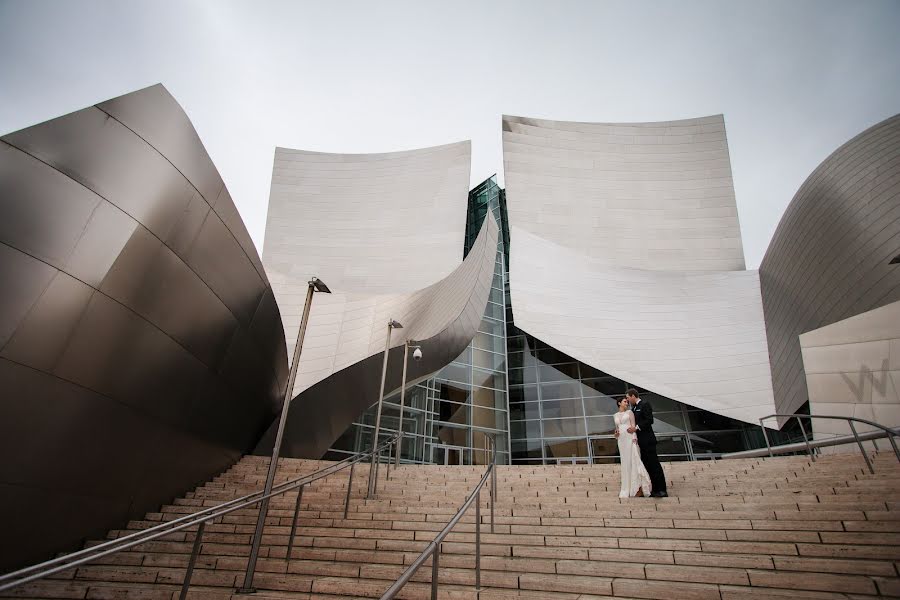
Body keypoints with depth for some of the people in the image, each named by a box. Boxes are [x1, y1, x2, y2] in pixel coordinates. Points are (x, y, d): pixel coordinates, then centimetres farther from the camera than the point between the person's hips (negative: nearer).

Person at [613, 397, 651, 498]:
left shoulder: (629, 412, 6)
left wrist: (634, 437, -16)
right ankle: (628, 487, 7)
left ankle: (638, 487, -7)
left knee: (633, 460, -9)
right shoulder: (615, 415, 17)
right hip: (621, 440, 4)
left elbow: (633, 425, -3)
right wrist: (616, 433, 1)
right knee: (625, 463, 4)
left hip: (630, 437, -4)